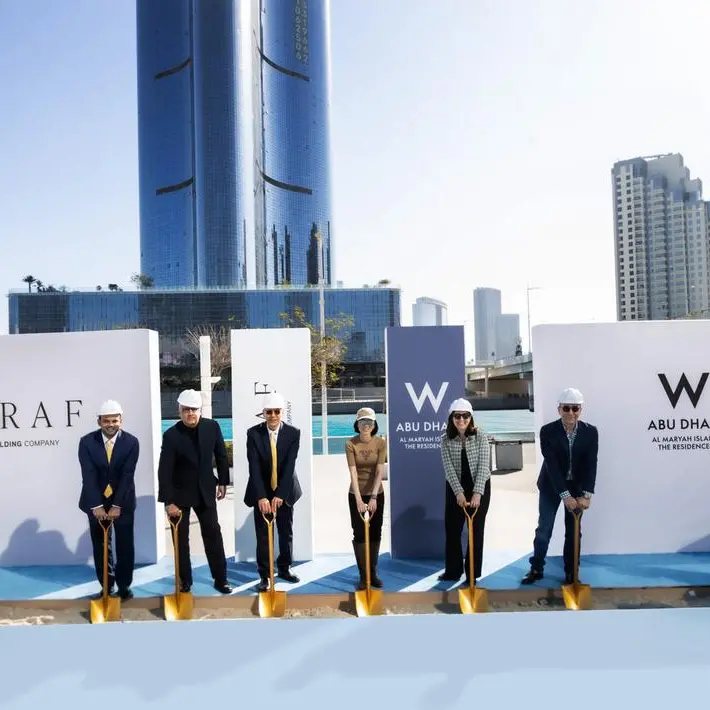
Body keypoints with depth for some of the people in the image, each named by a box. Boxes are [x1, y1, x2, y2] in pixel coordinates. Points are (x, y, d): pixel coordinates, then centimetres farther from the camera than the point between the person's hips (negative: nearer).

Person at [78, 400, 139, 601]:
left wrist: (117, 505, -18)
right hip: (96, 502, 1)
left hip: (122, 501, -1)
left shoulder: (131, 442, -11)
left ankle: (124, 586, 17)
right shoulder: (87, 442, -9)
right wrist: (97, 505, -19)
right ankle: (106, 586, 21)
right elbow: (88, 476, -13)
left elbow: (127, 475, -14)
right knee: (100, 546, 8)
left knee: (125, 545, 3)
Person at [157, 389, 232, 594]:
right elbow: (164, 470, -17)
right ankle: (185, 581, 21)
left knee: (213, 534, 7)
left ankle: (220, 579, 18)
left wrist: (223, 481, 8)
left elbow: (221, 455, 5)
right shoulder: (171, 435, -18)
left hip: (205, 490, 2)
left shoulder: (212, 426, -9)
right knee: (180, 539, 6)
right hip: (180, 493, -2)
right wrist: (168, 501, -19)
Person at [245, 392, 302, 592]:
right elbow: (254, 467, -17)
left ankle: (285, 568, 29)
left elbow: (290, 465, -17)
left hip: (284, 491, 1)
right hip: (262, 492, -1)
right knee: (263, 535, 1)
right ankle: (264, 575, 12)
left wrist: (280, 494, -24)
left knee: (286, 532, 11)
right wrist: (261, 496, -27)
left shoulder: (293, 433, -11)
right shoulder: (253, 433, -12)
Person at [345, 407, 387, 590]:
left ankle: (373, 573, 22)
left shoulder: (381, 443, -9)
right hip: (356, 494, -1)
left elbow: (379, 472, -15)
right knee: (359, 534, 1)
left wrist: (373, 497, -22)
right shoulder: (350, 444, -12)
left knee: (375, 533, 9)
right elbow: (353, 473, -18)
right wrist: (359, 499, -25)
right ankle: (363, 576, 9)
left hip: (377, 494, 2)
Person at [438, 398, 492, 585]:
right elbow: (448, 468, -11)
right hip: (455, 488, 2)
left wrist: (477, 493, -24)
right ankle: (453, 571, 22)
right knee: (452, 529, 7)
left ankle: (472, 574, 15)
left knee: (476, 530, 3)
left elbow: (484, 465, -16)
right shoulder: (446, 439, -6)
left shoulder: (480, 435, -10)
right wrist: (459, 492, -22)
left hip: (479, 487, -2)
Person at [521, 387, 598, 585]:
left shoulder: (591, 432, -11)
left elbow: (591, 465, -13)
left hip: (577, 487, 2)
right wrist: (565, 495, -25)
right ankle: (536, 569, 18)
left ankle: (571, 572, 20)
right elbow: (552, 465, -21)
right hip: (551, 487, -1)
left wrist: (586, 495, -21)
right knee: (544, 529, 4)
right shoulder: (547, 431, -18)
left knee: (573, 531, 6)